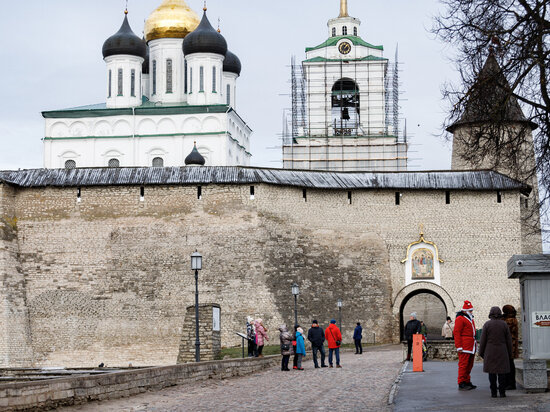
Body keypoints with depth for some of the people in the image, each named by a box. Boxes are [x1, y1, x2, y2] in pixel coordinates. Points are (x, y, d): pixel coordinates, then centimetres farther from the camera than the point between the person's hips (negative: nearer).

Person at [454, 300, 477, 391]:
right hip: (464, 348, -9)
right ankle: (461, 384, -6)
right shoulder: (460, 319, -9)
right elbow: (456, 333, -14)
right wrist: (459, 347, -19)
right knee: (463, 365, -8)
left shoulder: (470, 319, 21)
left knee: (469, 365, 12)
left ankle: (467, 382, 20)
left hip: (471, 348, 9)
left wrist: (475, 344, 23)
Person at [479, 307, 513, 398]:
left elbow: (483, 340, -3)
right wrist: (510, 353, 11)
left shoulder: (487, 324, -4)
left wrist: (481, 353, 6)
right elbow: (508, 340, 3)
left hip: (490, 352, -1)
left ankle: (493, 392, 2)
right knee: (502, 372, 4)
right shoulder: (504, 324, 0)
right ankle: (502, 392, 1)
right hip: (502, 352, 1)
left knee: (492, 372, 4)